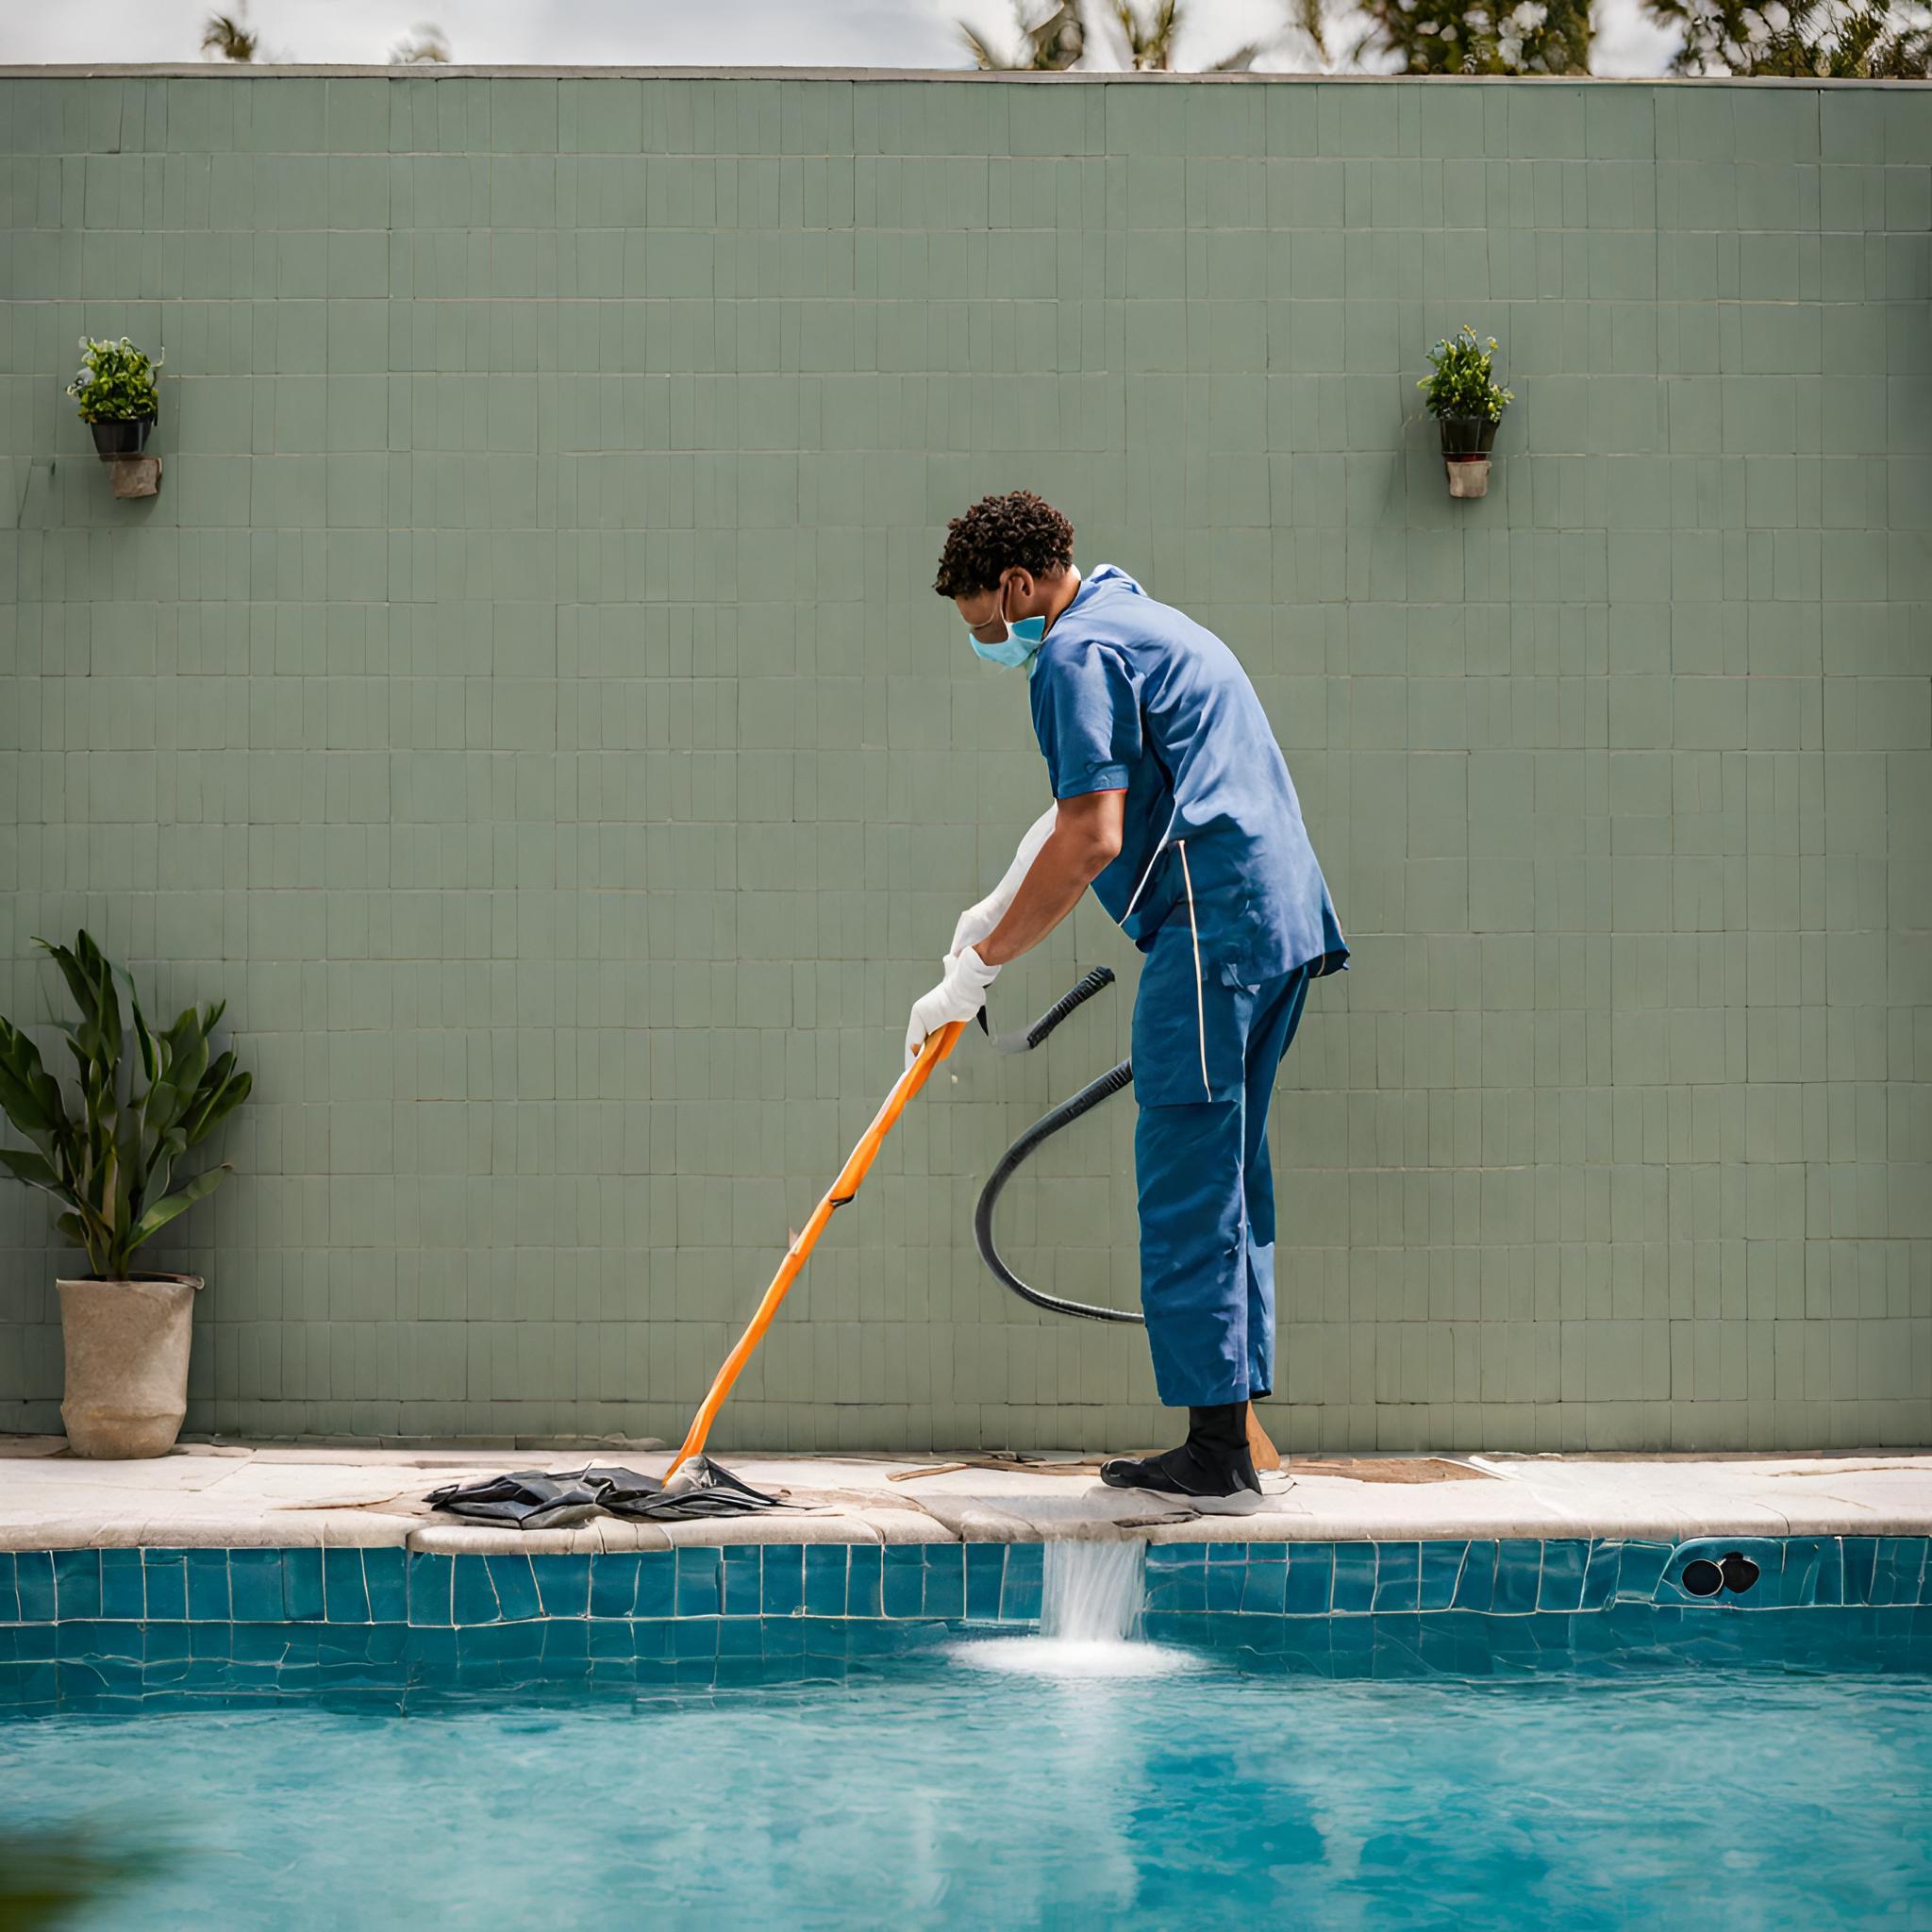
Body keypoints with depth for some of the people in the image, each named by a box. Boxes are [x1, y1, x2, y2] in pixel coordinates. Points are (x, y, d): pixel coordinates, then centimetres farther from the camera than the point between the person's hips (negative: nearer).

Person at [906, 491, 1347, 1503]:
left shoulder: (1079, 652, -7)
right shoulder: (1142, 623, 25)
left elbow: (1091, 841, -15)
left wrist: (978, 966, -9)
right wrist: (998, 907, 31)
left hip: (1211, 927, -10)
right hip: (1282, 921, 10)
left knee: (1187, 1185, -7)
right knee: (1228, 1179, 12)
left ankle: (1216, 1451, -7)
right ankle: (1232, 1438, 12)